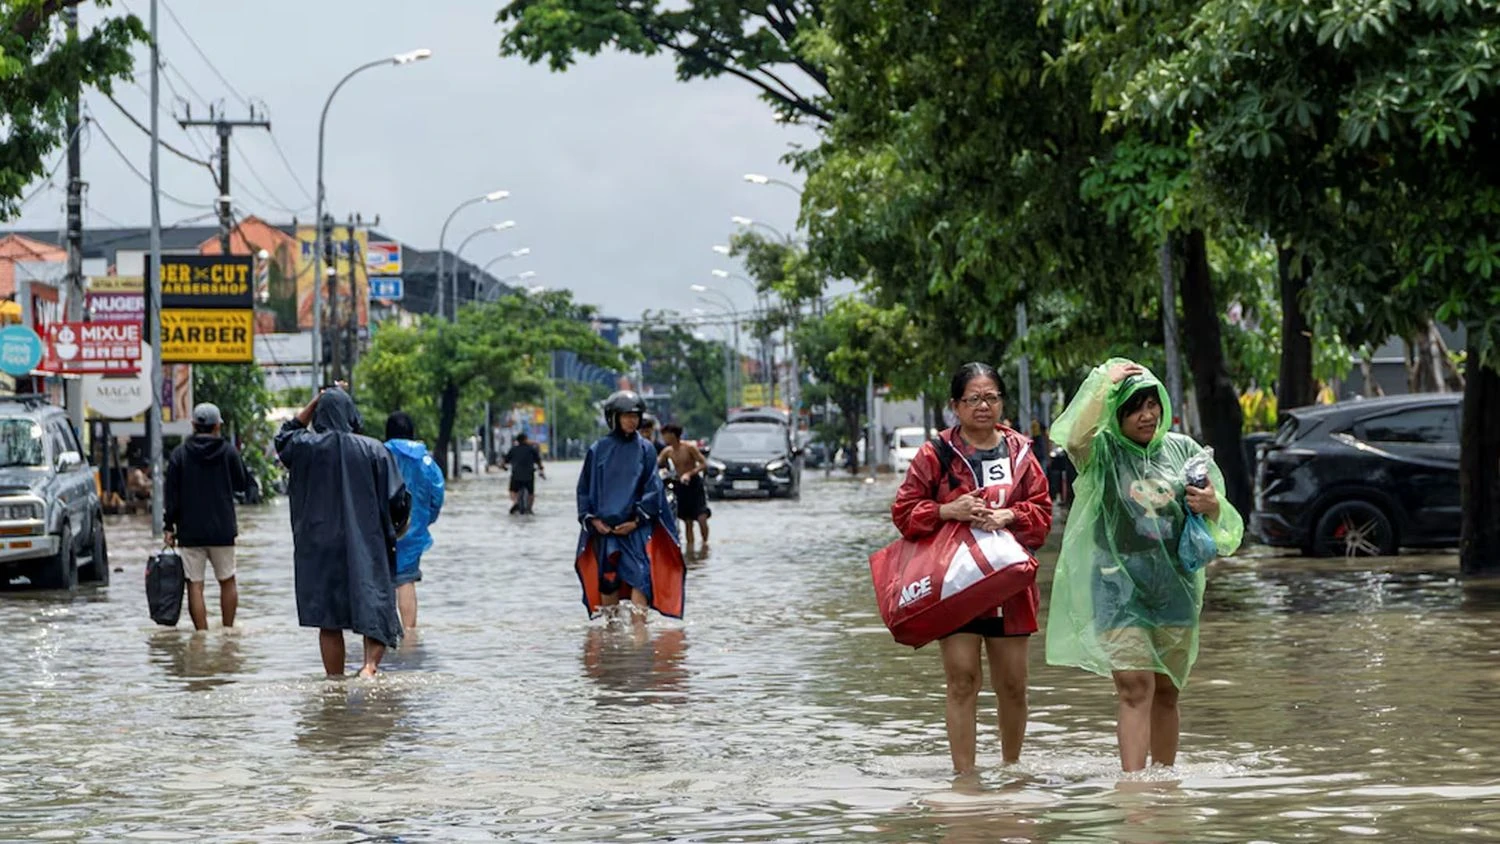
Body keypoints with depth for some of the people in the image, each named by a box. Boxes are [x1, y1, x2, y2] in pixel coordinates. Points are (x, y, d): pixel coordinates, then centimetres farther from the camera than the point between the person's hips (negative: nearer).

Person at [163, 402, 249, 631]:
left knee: (195, 585, -1)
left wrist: (169, 527, 3)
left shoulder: (179, 454, -2)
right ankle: (228, 630, 17)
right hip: (223, 530, 1)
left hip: (190, 531, -1)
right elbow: (244, 484, 10)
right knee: (227, 581, 15)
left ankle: (202, 635, -6)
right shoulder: (228, 452, -2)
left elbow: (171, 494, -2)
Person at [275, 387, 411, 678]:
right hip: (367, 548, -1)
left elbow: (284, 438, 20)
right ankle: (370, 664, -21)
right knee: (374, 610, 3)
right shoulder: (373, 450, -6)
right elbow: (398, 499, -6)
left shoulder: (306, 447, -5)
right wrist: (396, 528, 14)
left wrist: (313, 404, 15)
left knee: (329, 621, 8)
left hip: (320, 549, 1)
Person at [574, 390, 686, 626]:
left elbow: (653, 489, 0)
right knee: (607, 578, 5)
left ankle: (639, 625, -20)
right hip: (604, 528, 2)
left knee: (639, 574, -15)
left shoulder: (645, 449, 3)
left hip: (637, 527, -1)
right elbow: (584, 489, 9)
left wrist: (636, 520, -9)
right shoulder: (598, 450, 5)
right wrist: (593, 520, -3)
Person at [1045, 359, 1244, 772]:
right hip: (1119, 585, -4)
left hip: (1175, 587, 4)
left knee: (1166, 692, 10)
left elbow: (1223, 520, 15)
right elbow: (1075, 436, -26)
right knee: (1136, 690, -14)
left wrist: (1213, 507, -9)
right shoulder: (1104, 452, -2)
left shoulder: (1181, 449, 9)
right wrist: (1105, 382, -19)